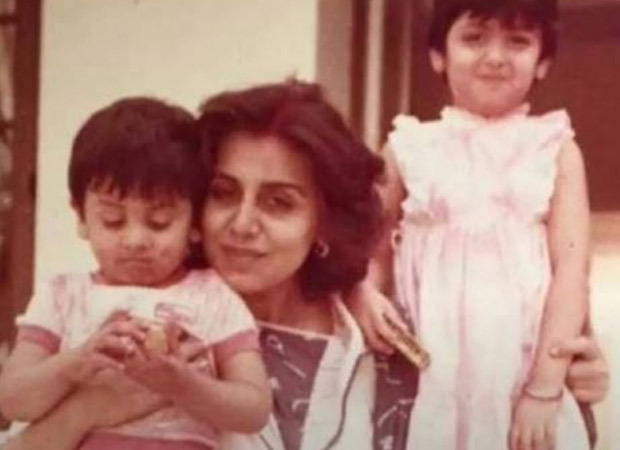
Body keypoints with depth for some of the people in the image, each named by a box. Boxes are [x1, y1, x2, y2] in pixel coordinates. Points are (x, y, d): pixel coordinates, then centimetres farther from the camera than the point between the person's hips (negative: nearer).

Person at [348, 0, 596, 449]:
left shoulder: (556, 149, 4)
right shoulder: (410, 147, 5)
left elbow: (573, 268, -2)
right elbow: (374, 249, 10)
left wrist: (544, 388, -10)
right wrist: (365, 294, -13)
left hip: (526, 366, 0)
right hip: (430, 370, 0)